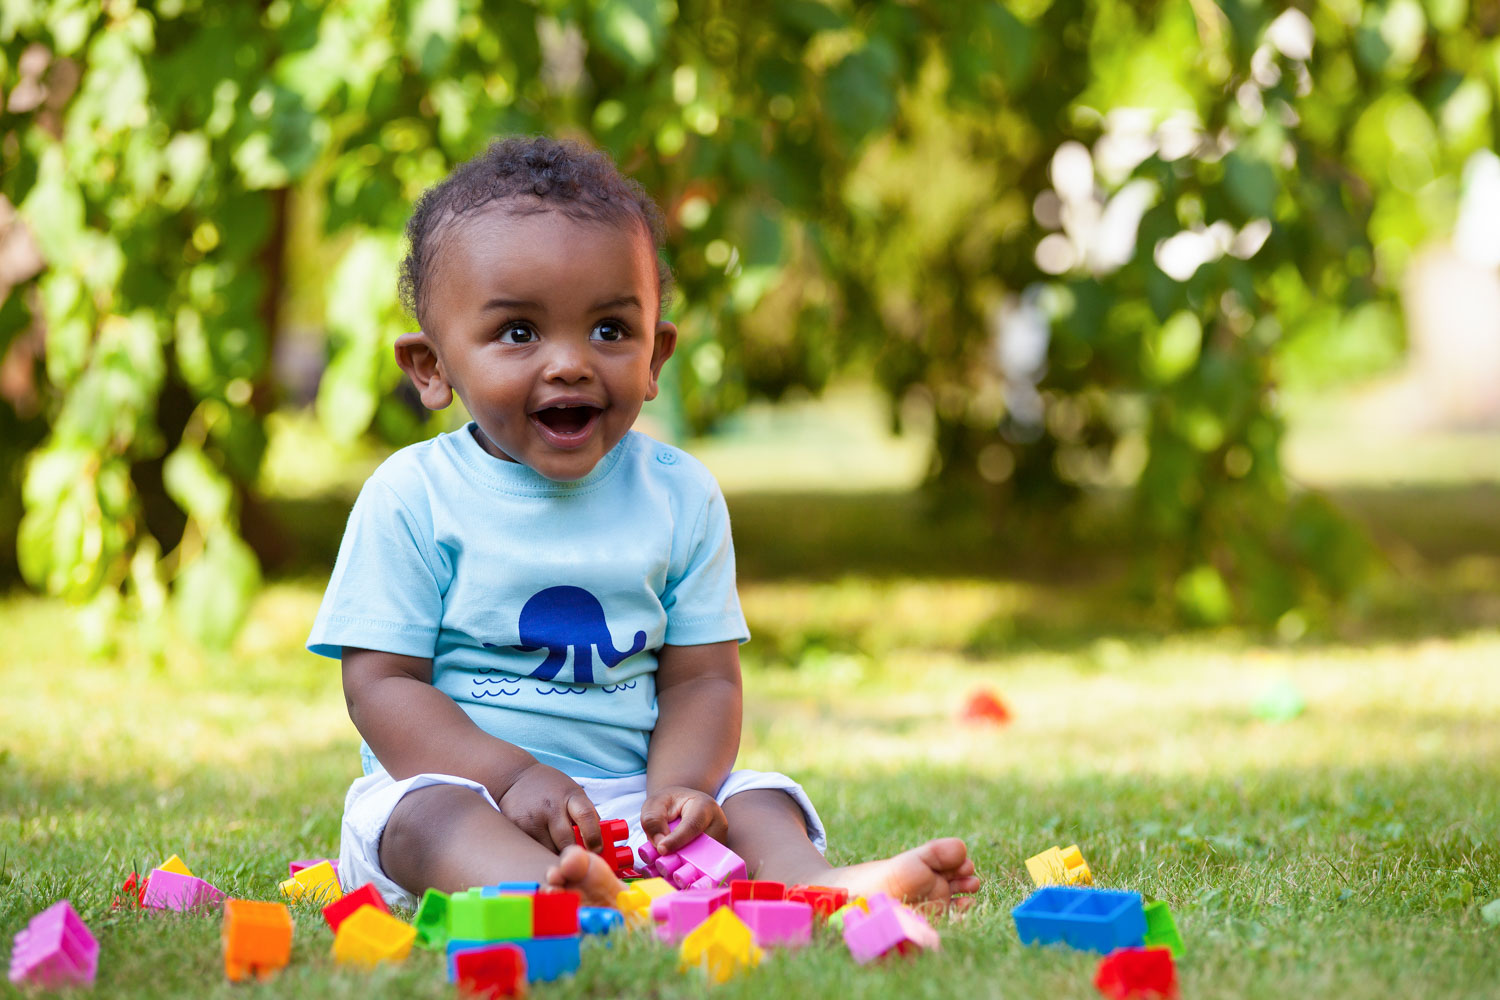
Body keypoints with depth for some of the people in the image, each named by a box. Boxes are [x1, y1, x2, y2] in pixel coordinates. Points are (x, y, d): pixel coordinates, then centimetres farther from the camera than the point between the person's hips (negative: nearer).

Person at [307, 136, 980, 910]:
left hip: (632, 794, 4)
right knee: (422, 814, -34)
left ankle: (809, 881, -48)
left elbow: (702, 676, 6)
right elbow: (381, 685, -6)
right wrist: (513, 777, -21)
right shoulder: (410, 498, -3)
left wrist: (677, 788, -15)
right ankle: (553, 894, -64)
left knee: (760, 801, -17)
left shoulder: (679, 494, 7)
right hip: (464, 780, -4)